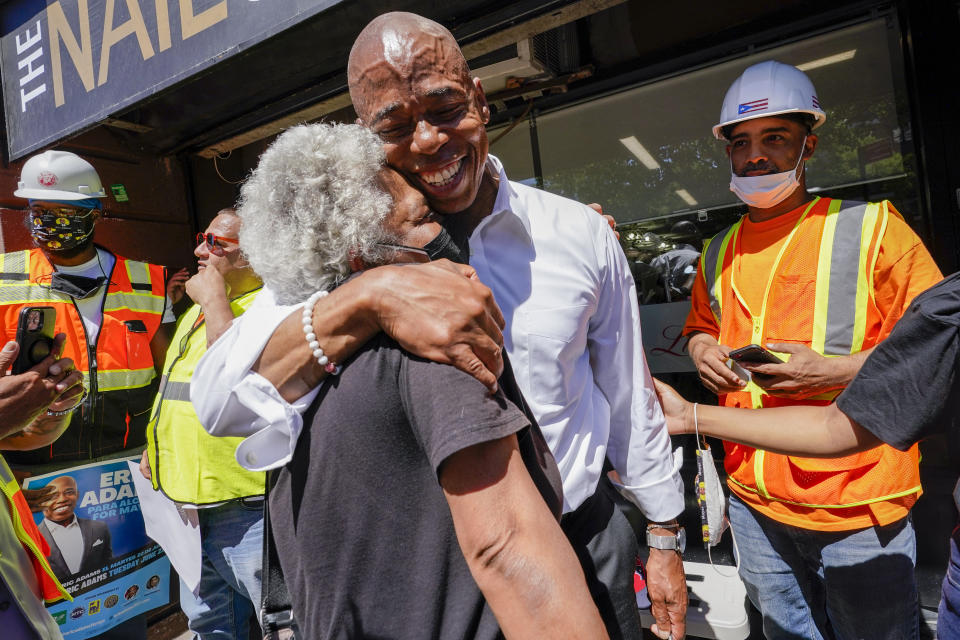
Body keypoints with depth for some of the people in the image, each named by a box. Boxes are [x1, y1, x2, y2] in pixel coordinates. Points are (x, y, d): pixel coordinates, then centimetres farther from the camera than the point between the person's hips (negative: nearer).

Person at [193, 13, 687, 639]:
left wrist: (665, 538, 8)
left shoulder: (581, 234, -8)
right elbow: (219, 401, -23)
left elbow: (629, 395, 1)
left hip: (584, 543, 2)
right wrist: (370, 297, -37)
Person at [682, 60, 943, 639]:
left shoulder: (871, 228, -6)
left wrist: (837, 370, -21)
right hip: (754, 503, 5)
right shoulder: (718, 253, 8)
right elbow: (701, 326, 22)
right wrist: (701, 349, -1)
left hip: (857, 507, -4)